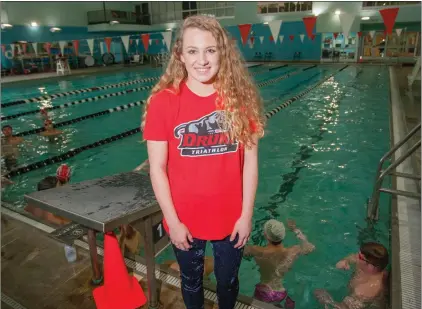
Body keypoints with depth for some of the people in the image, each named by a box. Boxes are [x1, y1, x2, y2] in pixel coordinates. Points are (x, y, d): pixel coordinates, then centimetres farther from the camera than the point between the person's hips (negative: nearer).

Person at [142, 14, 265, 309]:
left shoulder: (241, 98, -10)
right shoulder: (163, 102, -14)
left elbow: (250, 161, -6)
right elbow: (157, 168, -10)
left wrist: (246, 215, -5)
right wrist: (172, 220, -9)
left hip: (232, 218, 1)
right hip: (185, 220, -1)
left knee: (228, 281, 26)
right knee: (191, 282, 26)